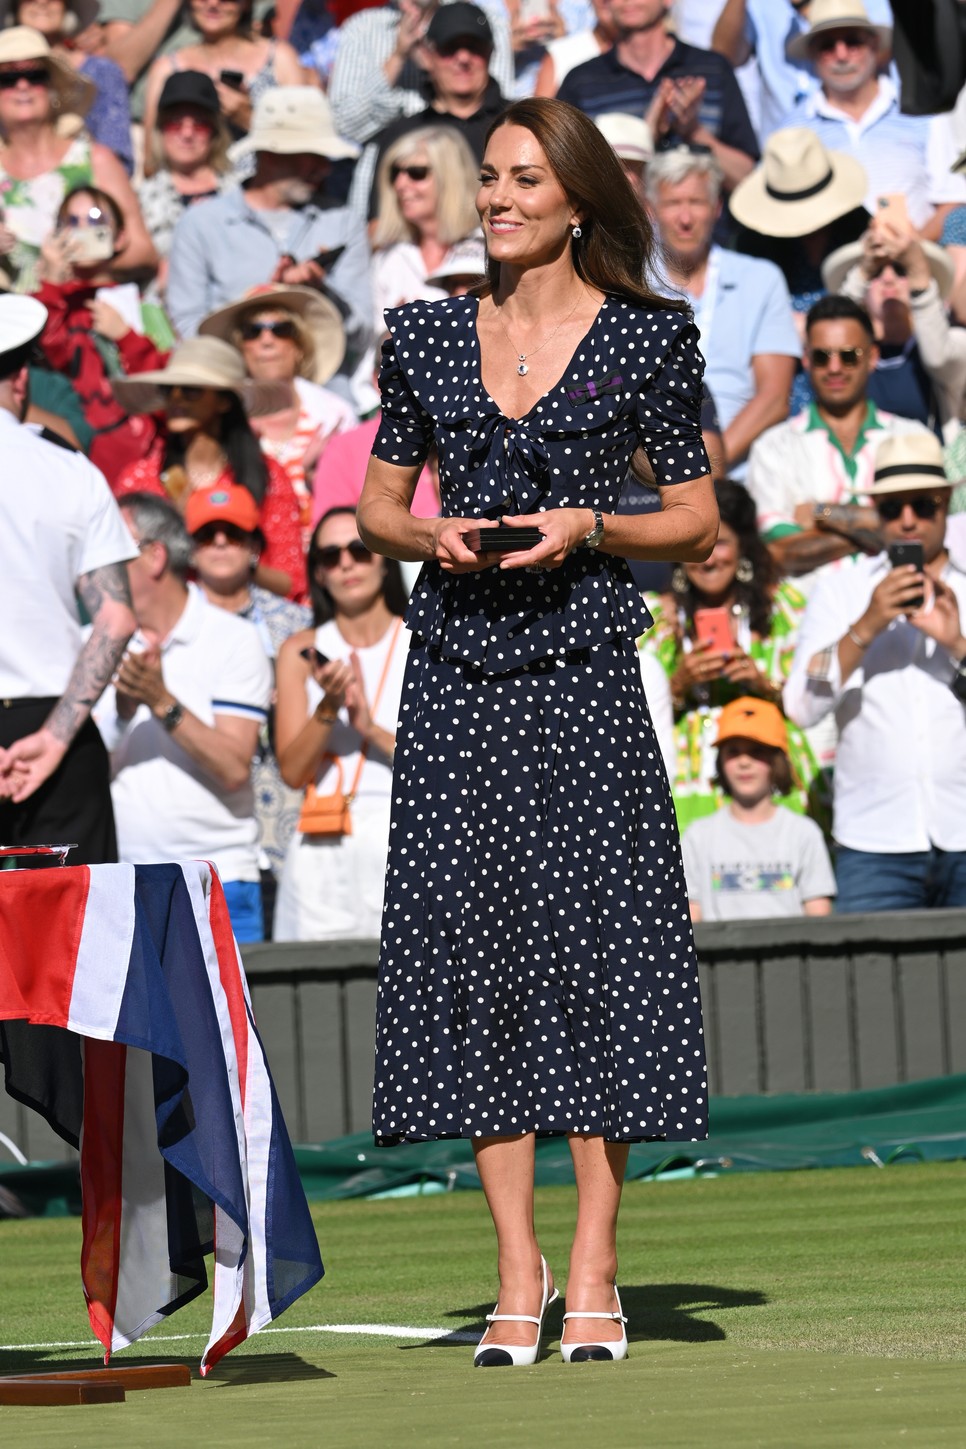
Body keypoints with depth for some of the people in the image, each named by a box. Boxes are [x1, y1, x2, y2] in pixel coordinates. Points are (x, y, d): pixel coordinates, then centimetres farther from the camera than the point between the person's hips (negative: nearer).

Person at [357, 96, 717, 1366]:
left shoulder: (644, 336, 2)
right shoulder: (428, 335, 10)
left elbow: (696, 522, 5)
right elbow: (377, 504, 16)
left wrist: (589, 528, -11)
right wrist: (430, 535, -5)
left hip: (583, 676, -3)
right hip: (457, 676, 3)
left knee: (593, 945, -6)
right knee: (476, 952, 0)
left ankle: (594, 1271, 0)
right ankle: (518, 1270, 6)